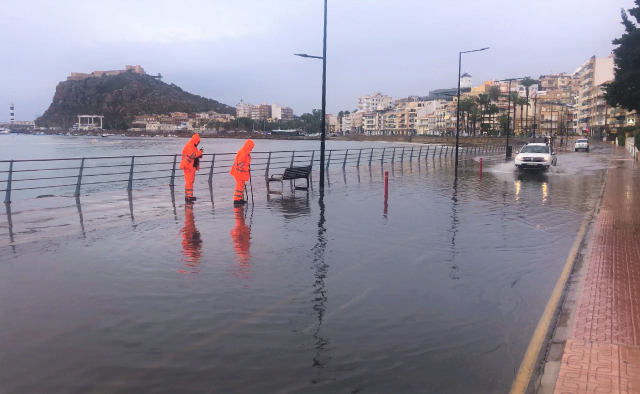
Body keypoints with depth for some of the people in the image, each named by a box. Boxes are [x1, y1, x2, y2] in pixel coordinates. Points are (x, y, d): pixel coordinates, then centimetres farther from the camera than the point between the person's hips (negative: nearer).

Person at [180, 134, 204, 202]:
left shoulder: (193, 146, 18)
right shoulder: (189, 146, -14)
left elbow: (195, 155, 17)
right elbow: (192, 155, -25)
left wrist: (199, 153, -2)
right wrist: (200, 152, -17)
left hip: (192, 166, 10)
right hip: (188, 166, -10)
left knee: (191, 181, 14)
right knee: (189, 181, -12)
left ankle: (188, 195, 22)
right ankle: (188, 197, -13)